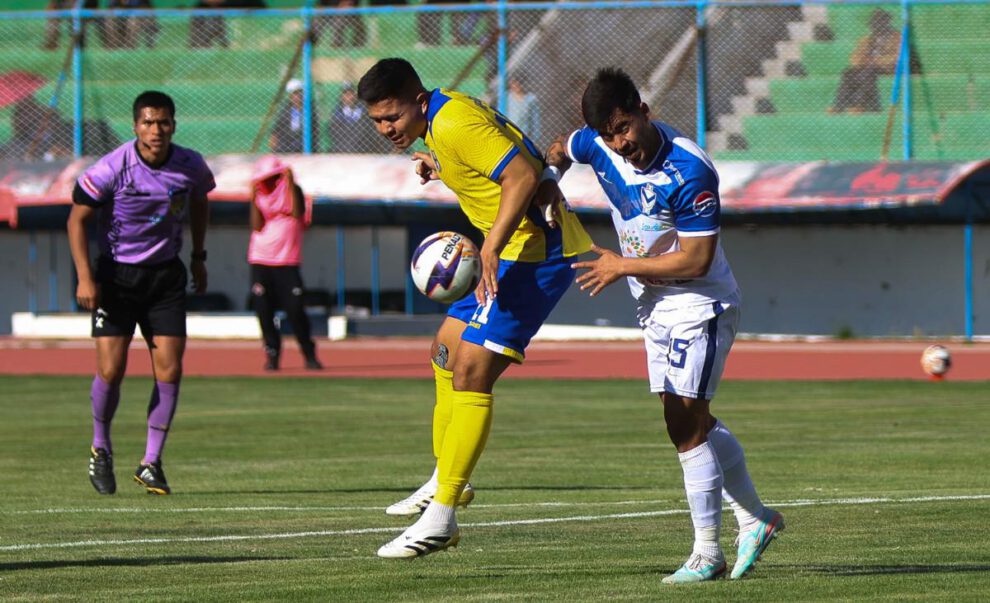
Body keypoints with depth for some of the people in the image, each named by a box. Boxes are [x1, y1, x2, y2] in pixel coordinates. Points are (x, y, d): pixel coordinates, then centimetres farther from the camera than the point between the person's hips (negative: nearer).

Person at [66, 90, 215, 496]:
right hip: (116, 275, -3)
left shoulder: (190, 166, -6)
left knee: (169, 369, -8)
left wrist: (198, 257, 19)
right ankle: (101, 450, 17)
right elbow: (77, 220, -9)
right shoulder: (112, 169, -17)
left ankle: (151, 463, 3)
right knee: (111, 369, -10)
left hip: (166, 276, 3)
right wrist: (85, 277, -17)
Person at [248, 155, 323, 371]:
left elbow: (297, 213, -15)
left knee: (295, 310, -8)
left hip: (287, 263, -2)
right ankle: (272, 355, 7)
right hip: (260, 262, 2)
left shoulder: (291, 190, 3)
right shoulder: (260, 195, 8)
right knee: (264, 311, -2)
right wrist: (253, 198, -9)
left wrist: (290, 185, -15)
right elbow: (257, 226, -3)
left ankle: (309, 355, 3)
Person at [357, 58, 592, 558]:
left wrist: (491, 248, -29)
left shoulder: (455, 124, -19)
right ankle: (445, 482, 31)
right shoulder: (440, 121, 11)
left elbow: (523, 175, -27)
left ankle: (441, 516, -15)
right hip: (517, 249, 11)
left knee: (470, 371, -15)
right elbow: (499, 157, 23)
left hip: (536, 249, -11)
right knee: (446, 352, 19)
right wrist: (440, 167, 11)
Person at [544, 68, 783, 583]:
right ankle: (755, 517, 27)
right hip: (654, 305, 8)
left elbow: (697, 260, -26)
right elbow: (560, 151, 19)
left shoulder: (689, 171, -29)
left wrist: (623, 267, -18)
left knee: (685, 423, -10)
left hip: (699, 304, -8)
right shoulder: (598, 144, -7)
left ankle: (706, 553, -3)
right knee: (693, 423, 12)